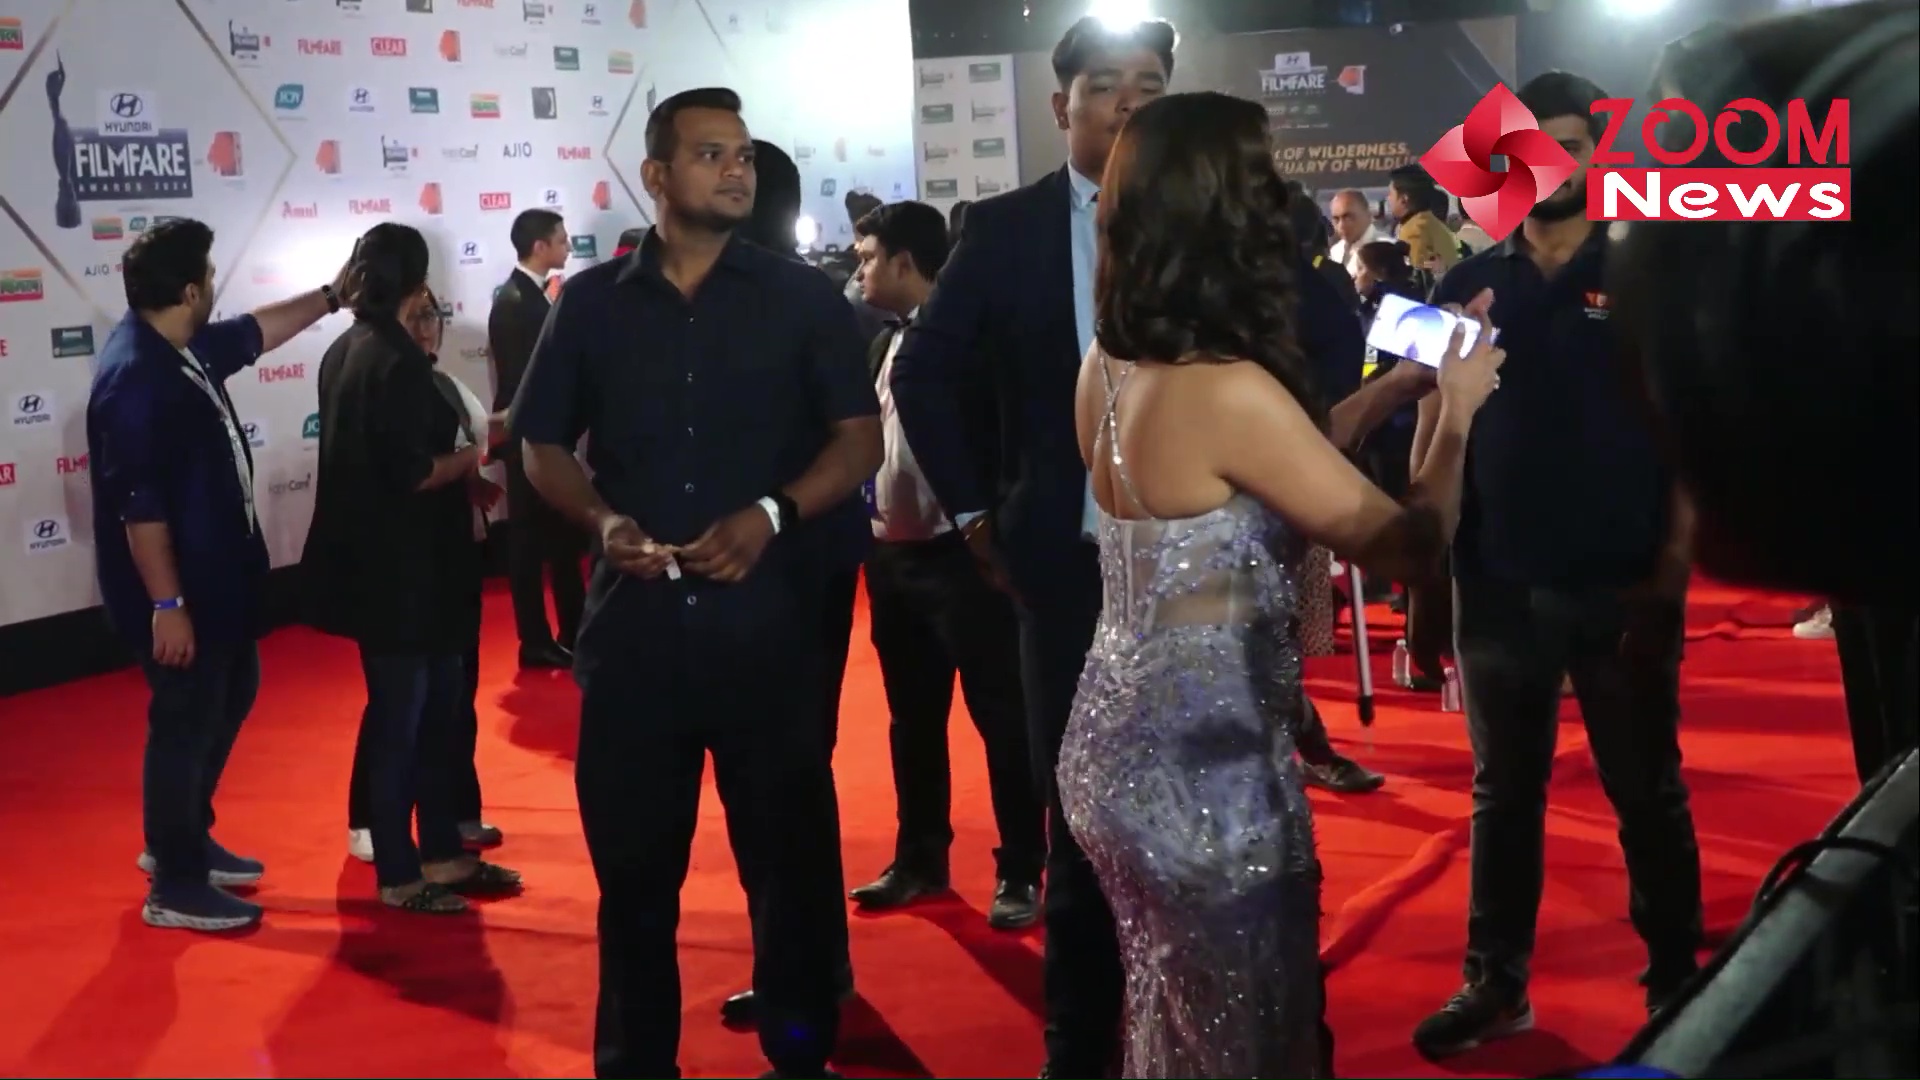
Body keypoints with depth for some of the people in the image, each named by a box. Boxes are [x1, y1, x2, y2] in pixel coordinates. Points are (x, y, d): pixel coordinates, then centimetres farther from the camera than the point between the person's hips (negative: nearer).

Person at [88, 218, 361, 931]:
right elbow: (139, 504, -26)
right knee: (186, 721, 0)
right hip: (178, 589, -11)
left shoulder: (182, 348, 4)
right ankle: (174, 885, 13)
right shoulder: (135, 377, -25)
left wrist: (331, 297, 28)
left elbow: (254, 333, 25)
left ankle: (182, 840, 36)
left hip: (217, 574, 11)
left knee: (230, 698, 22)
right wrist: (165, 604, -26)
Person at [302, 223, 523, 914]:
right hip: (401, 568, -10)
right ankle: (399, 875, 13)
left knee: (436, 709, 17)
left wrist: (456, 451, 13)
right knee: (400, 720, 1)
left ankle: (443, 853, 25)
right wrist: (471, 457, -6)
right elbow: (412, 472, -23)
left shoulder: (344, 351, 10)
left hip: (380, 561, 10)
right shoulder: (398, 362, -19)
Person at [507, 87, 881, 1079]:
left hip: (766, 619, -1)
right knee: (633, 861, 10)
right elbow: (542, 447, 12)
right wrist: (604, 521, -8)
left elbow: (860, 438, 2)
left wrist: (772, 515, -14)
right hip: (634, 621, 1)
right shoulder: (592, 302, 7)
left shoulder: (801, 297, 3)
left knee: (790, 850, 5)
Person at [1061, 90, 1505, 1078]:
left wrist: (1401, 381, 16)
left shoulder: (1109, 366, 2)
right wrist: (1456, 410, -4)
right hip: (1204, 771, -8)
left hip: (1123, 748, 8)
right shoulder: (1228, 392, -23)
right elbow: (1405, 543, -19)